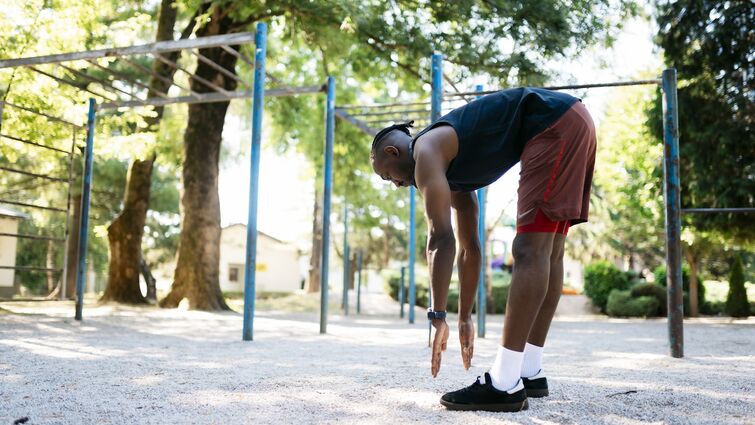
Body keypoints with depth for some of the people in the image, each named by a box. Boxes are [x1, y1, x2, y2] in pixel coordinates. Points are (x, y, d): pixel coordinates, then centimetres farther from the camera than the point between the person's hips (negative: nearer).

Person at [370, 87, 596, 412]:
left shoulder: (426, 152, -5)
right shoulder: (450, 170, 22)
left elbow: (441, 239, -15)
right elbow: (469, 248, 24)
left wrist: (438, 317, -13)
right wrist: (465, 318, 27)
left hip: (555, 124, -10)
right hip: (571, 122, 10)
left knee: (529, 250, -14)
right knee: (546, 252, 9)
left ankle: (505, 384, -13)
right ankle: (530, 373, 16)